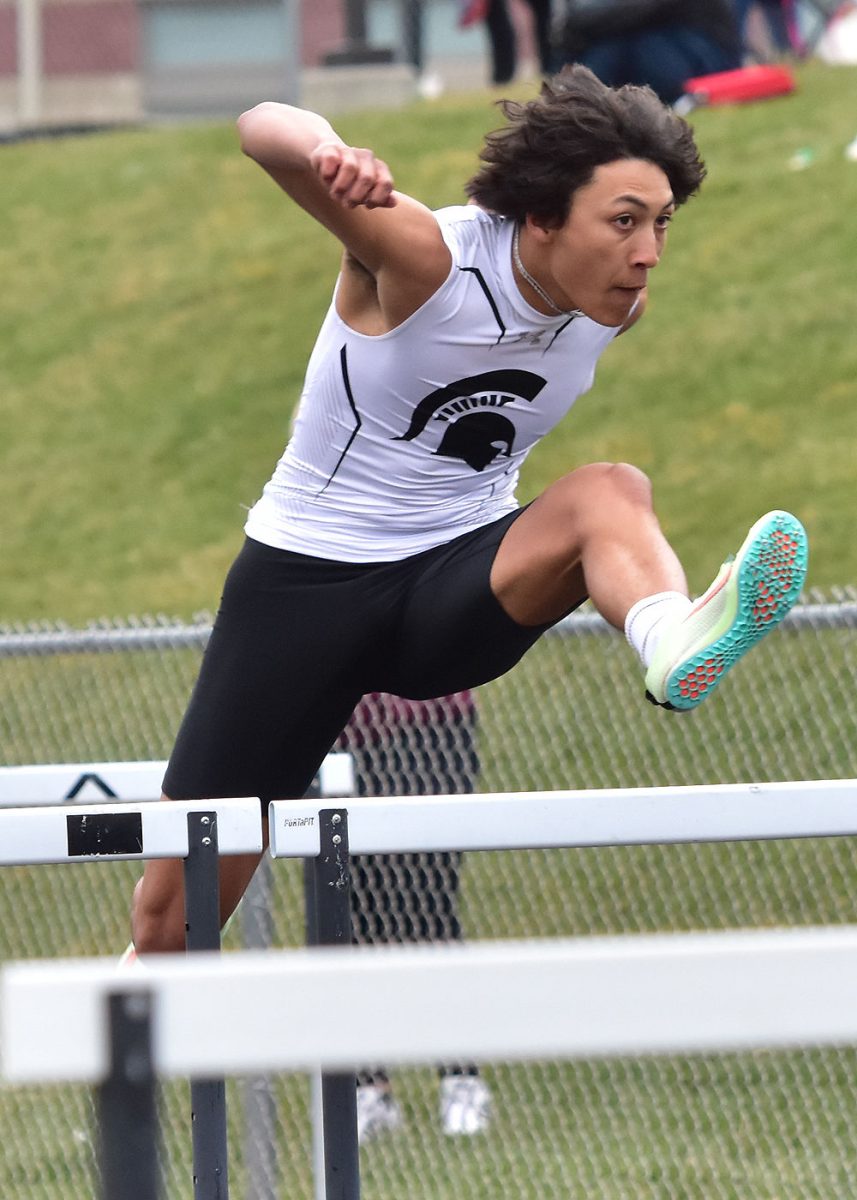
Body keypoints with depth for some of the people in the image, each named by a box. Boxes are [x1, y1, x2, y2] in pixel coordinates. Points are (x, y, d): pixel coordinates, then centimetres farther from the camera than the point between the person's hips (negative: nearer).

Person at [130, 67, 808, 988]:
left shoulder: (620, 303, -4)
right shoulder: (425, 255, -20)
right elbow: (262, 129, -35)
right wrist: (326, 152, -57)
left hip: (458, 584, 3)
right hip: (307, 574, -3)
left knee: (609, 492, -31)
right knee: (174, 909, -3)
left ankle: (671, 642, -63)